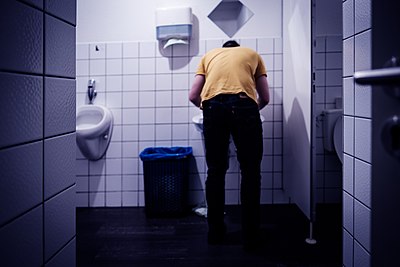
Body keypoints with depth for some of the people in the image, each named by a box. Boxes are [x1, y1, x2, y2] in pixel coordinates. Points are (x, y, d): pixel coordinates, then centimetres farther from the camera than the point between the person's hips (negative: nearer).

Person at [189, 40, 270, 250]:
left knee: (215, 171, 13)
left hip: (213, 107, 1)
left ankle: (215, 232, 21)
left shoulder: (209, 55, 31)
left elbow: (193, 96, 21)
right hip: (244, 106, -1)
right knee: (250, 172, 8)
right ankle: (250, 237, 11)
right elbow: (265, 98, 26)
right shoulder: (252, 54, 30)